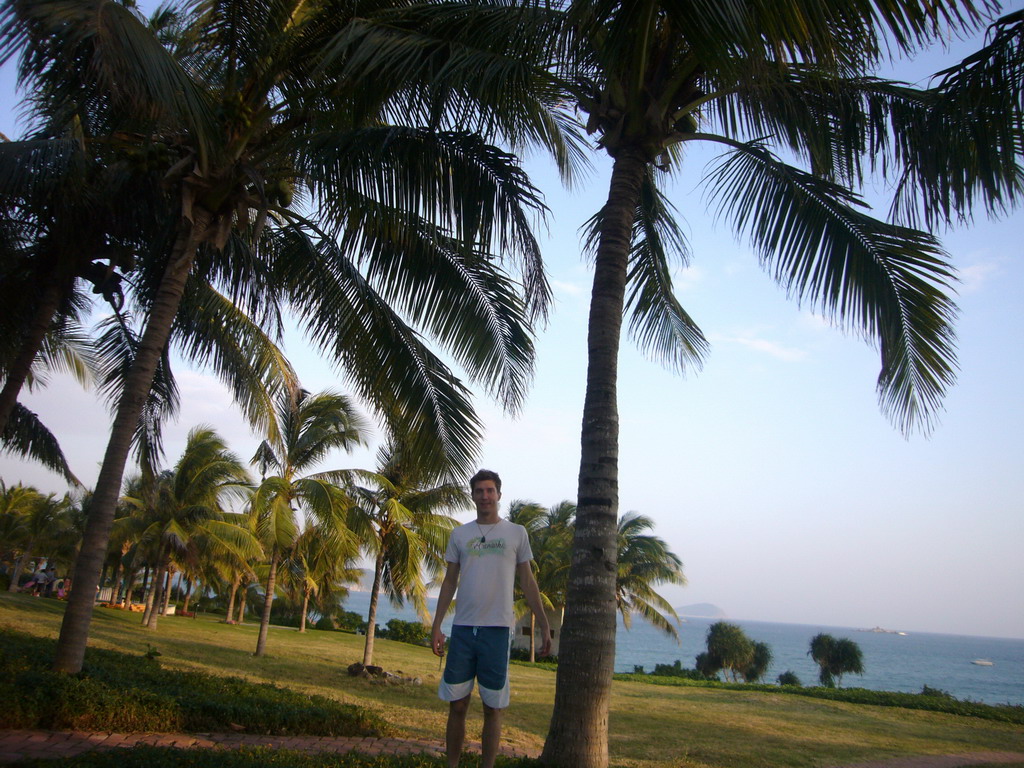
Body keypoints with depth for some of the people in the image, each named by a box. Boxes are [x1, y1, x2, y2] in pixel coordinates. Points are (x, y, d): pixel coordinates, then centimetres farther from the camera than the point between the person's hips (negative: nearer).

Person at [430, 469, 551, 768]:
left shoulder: (516, 533, 5)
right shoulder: (459, 534, 9)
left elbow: (528, 582, 7)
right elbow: (449, 581, 11)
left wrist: (545, 626, 1)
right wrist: (436, 626, 4)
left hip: (498, 629, -2)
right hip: (462, 628, 2)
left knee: (493, 707, 4)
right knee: (457, 704, 8)